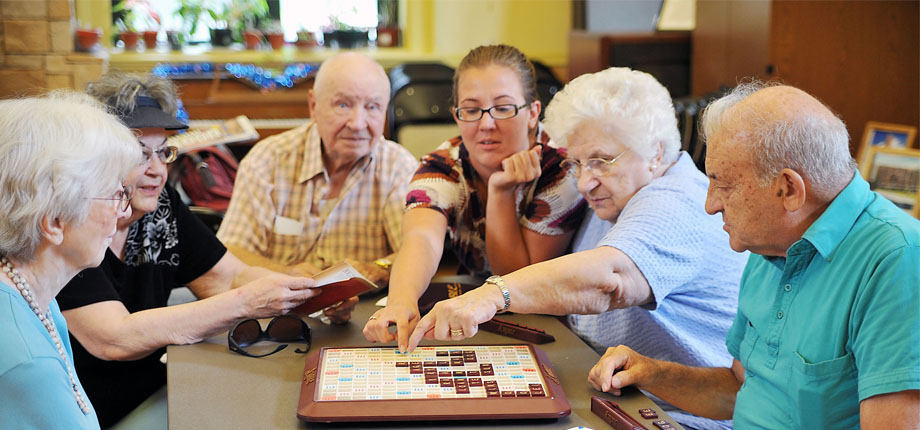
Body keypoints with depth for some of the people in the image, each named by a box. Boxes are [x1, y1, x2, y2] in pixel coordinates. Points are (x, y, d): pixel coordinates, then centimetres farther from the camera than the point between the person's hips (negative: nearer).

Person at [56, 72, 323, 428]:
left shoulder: (162, 206, 2)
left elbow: (231, 277, 1)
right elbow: (115, 340, -27)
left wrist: (315, 293, -18)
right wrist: (245, 303, -31)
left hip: (152, 399, 7)